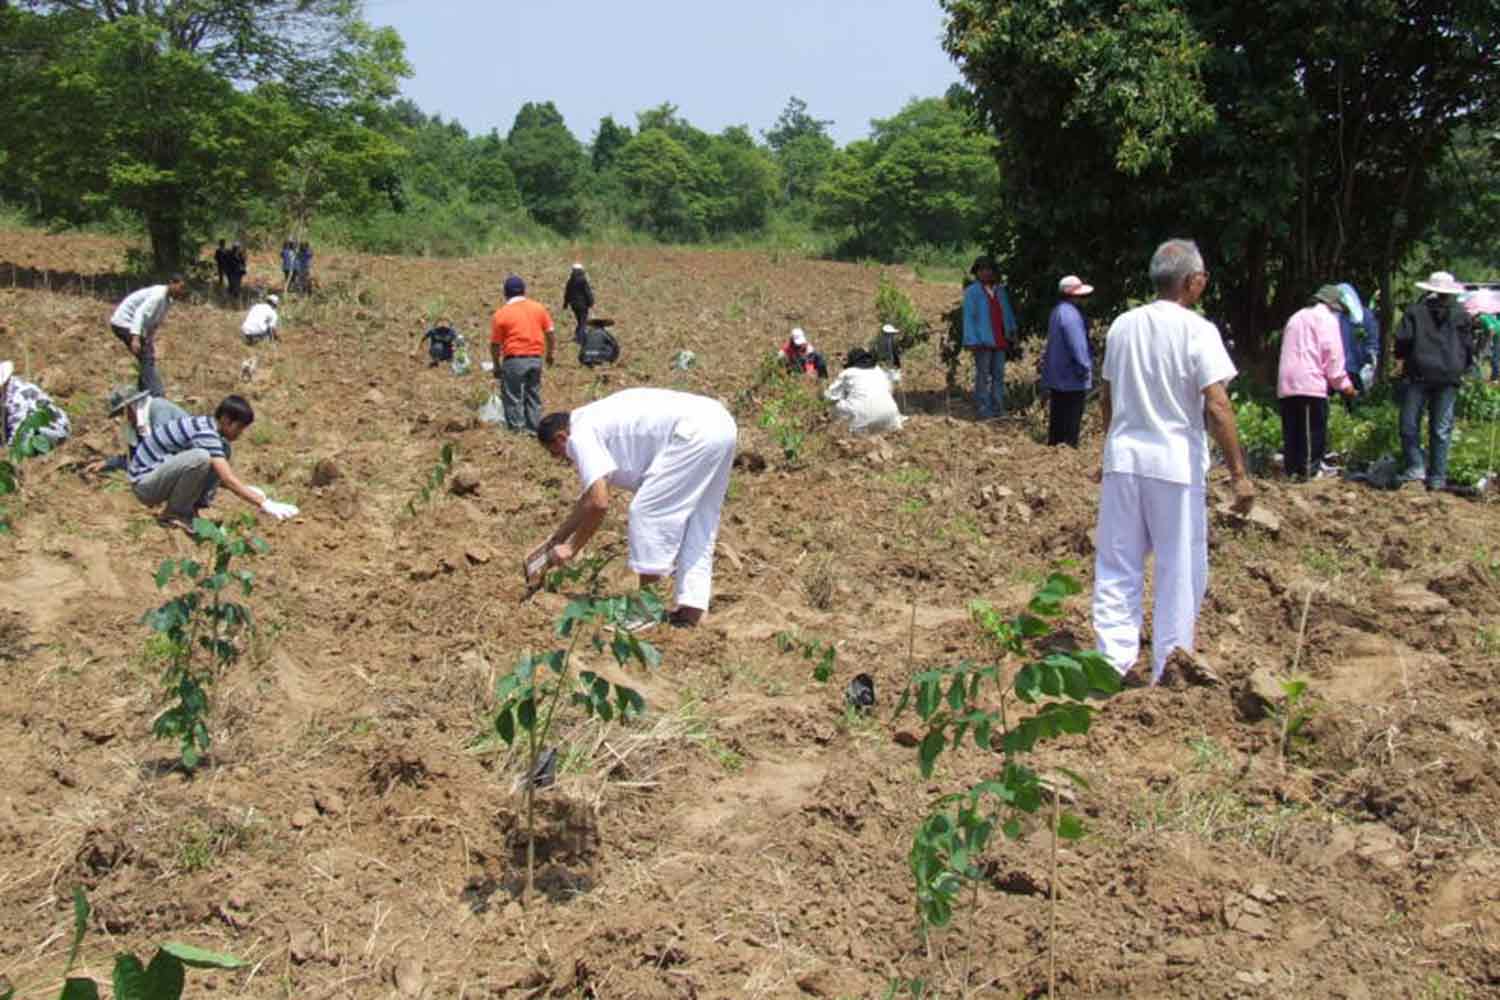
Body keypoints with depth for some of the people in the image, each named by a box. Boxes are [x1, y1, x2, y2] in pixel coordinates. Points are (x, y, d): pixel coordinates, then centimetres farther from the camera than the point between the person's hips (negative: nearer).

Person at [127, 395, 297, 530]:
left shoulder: (208, 426, 6)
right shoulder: (205, 434, -24)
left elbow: (225, 478, 19)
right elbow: (229, 481, -29)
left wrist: (249, 492, 6)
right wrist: (264, 504, -29)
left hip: (161, 471, 9)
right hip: (144, 483, -9)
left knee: (223, 450, 3)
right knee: (200, 458, -33)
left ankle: (192, 507, 2)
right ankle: (176, 514, -13)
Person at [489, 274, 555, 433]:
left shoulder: (501, 314, -4)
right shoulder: (539, 308, 6)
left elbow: (495, 344, -2)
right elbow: (549, 333, 6)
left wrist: (497, 366, 8)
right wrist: (549, 354, 18)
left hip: (514, 360, -4)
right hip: (535, 358, 4)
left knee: (513, 398, 3)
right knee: (533, 395, 15)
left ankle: (517, 429, 3)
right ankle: (535, 427, 16)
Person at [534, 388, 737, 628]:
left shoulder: (580, 436, -2)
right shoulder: (596, 422, 27)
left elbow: (599, 502, -10)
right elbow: (589, 497, 36)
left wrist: (572, 548, 3)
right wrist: (554, 539, 42)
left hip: (694, 434, -10)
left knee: (648, 513, -2)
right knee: (698, 525, 15)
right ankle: (691, 609, 15)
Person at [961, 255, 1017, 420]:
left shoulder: (1000, 290, 12)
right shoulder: (972, 292, -4)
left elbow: (1008, 312, 18)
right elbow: (968, 317, -7)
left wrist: (1012, 330, 9)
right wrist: (971, 341, -13)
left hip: (1000, 340, 6)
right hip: (983, 341, -6)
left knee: (999, 375, 9)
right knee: (983, 376, -3)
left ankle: (998, 409, 15)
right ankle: (982, 410, 0)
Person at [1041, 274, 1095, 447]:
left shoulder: (1057, 311, 13)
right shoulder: (1070, 314, -20)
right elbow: (1077, 344, -23)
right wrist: (1085, 368, -14)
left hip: (1056, 377, 10)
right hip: (1072, 380, -10)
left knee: (1057, 421, 15)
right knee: (1071, 422, -4)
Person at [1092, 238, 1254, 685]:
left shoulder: (1122, 325, 7)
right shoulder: (1197, 330, -10)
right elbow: (1217, 407, -15)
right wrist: (1238, 473, -10)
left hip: (1122, 460, 5)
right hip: (1176, 464, -5)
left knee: (1117, 565, 11)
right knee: (1180, 571, 7)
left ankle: (1114, 660, 12)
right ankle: (1167, 671, 12)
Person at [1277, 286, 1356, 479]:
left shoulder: (1296, 317, 25)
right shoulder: (1326, 318, 2)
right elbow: (1332, 353, -6)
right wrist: (1344, 383, 2)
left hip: (1286, 384, 7)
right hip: (1310, 383, -7)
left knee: (1292, 431, 7)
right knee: (1314, 431, -4)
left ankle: (1292, 469, 7)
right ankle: (1310, 470, -6)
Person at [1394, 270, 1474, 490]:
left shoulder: (1415, 312, 0)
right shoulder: (1459, 315, 6)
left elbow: (1402, 340, -6)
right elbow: (1468, 347, 9)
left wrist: (1402, 358, 13)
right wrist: (1461, 369, 23)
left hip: (1418, 374, -2)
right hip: (1449, 376, 2)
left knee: (1410, 423, 5)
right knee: (1441, 429, 4)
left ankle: (1416, 465, -9)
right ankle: (1437, 476, 6)